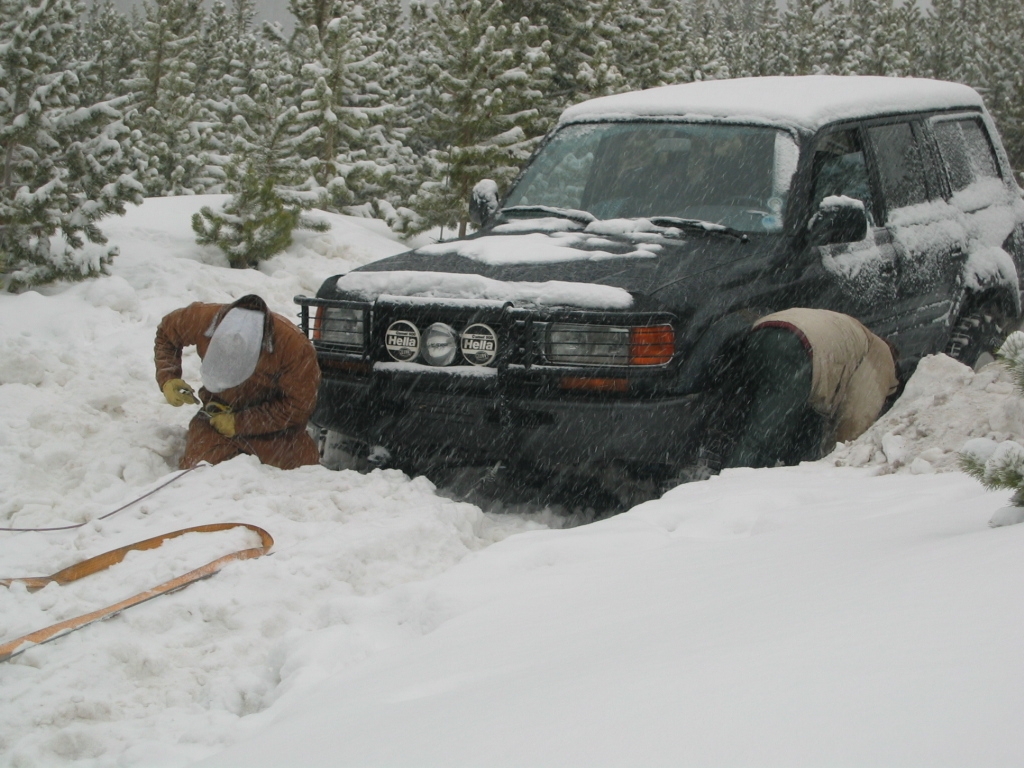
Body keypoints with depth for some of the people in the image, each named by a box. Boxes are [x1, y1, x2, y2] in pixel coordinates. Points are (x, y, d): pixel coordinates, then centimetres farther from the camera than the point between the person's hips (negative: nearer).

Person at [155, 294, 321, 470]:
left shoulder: (295, 345, -31)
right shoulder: (202, 319, -24)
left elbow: (298, 407, -21)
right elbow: (166, 333, 0)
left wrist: (239, 423, -22)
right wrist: (167, 379, -14)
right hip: (217, 415, 2)